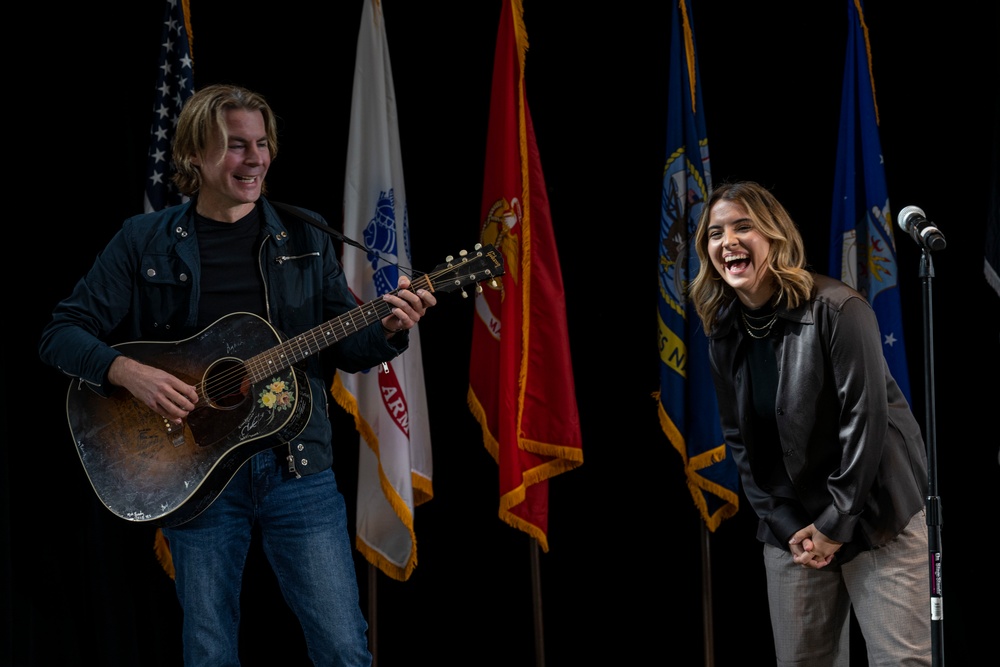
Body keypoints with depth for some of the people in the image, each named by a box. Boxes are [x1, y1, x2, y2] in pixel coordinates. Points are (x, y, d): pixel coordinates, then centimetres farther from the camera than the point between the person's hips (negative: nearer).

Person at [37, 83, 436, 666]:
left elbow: (346, 349, 9)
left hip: (298, 465, 1)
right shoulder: (145, 241, 1)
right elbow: (62, 335, 0)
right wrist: (129, 372, -18)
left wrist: (387, 331, -13)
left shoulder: (303, 238, 7)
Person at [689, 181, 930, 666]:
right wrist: (786, 526, -3)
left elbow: (865, 420, -17)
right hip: (793, 526, 5)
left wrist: (836, 525, -15)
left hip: (873, 514, -5)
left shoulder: (837, 310, -14)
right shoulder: (724, 334, 3)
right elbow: (740, 442, 6)